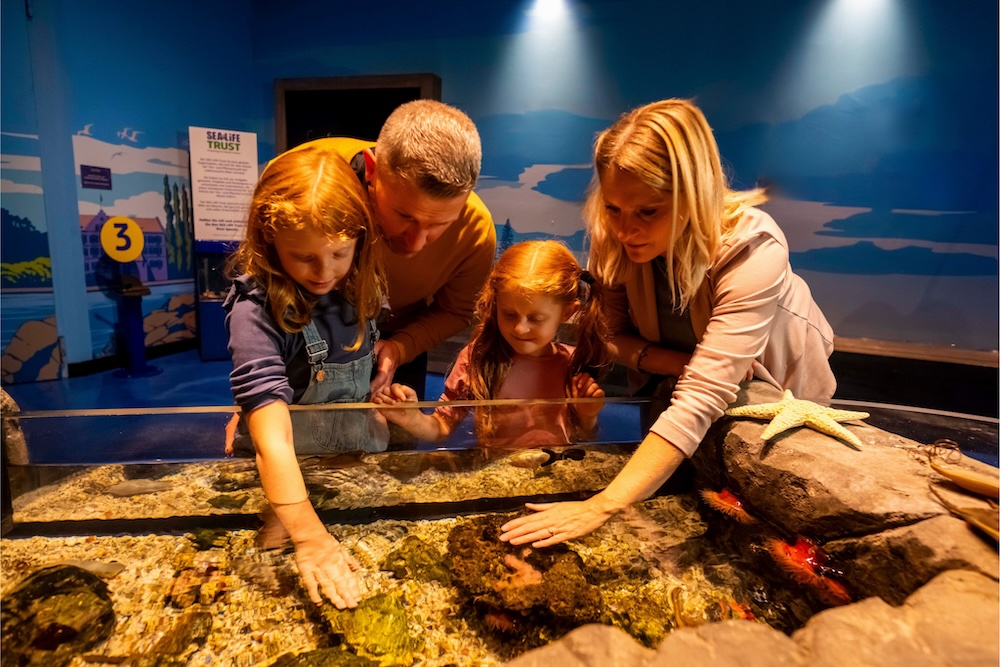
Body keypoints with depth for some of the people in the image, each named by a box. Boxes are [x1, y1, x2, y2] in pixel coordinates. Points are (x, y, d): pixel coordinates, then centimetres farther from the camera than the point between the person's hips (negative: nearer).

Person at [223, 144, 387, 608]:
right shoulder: (256, 310, -29)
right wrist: (309, 538, -42)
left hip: (359, 458, 6)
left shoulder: (358, 287, -11)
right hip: (287, 476, -5)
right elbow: (273, 438, -37)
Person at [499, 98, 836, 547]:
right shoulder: (614, 235, -27)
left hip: (774, 384, -2)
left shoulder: (752, 249, -41)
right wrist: (678, 364, -34)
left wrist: (603, 506, -56)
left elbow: (701, 398, -49)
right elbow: (613, 336, -14)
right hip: (671, 371, 3)